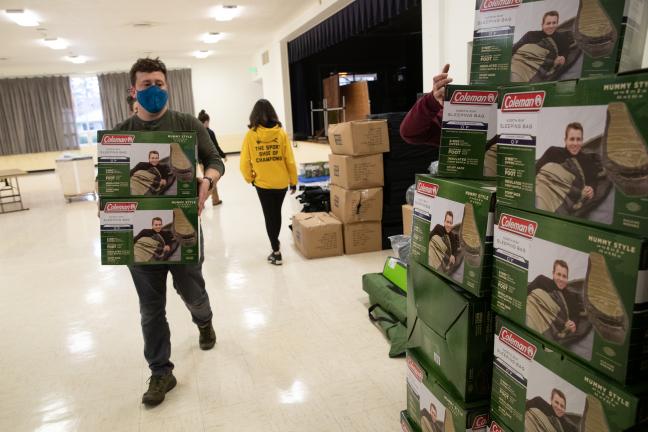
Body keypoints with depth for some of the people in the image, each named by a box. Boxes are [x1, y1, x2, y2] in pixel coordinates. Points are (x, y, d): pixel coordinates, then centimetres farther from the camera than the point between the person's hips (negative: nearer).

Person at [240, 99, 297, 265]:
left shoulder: (250, 135, -10)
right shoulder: (281, 133, -7)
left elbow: (244, 162, -8)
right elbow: (290, 160, -5)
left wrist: (249, 178, 10)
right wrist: (293, 181, 6)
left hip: (263, 183, -2)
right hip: (282, 182, 2)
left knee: (269, 216, 10)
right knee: (277, 213, 22)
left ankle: (276, 252, 11)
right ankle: (275, 242, 40)